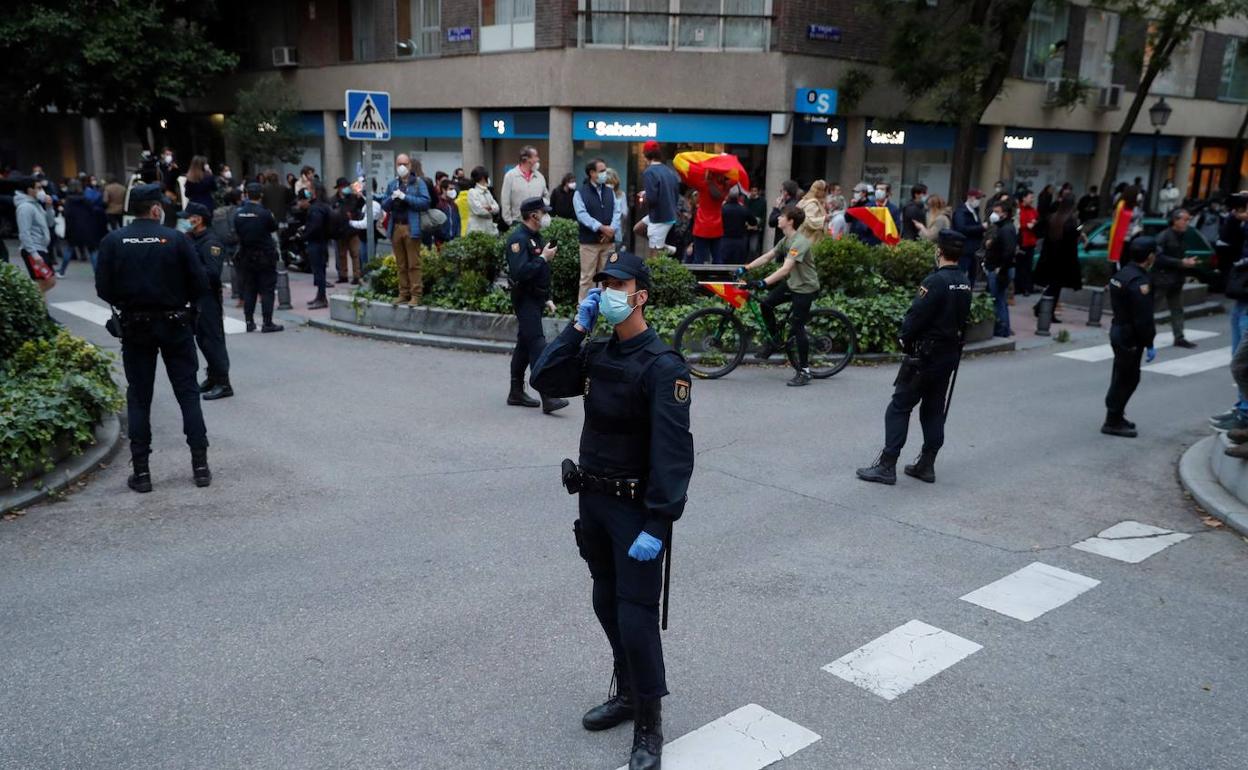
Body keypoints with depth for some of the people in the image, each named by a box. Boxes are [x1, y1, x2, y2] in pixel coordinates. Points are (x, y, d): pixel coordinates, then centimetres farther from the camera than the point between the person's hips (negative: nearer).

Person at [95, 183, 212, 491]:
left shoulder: (112, 242, -4)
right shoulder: (176, 239, -8)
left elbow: (104, 289, -5)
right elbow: (200, 284, -9)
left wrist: (126, 303, 14)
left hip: (135, 327, 1)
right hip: (175, 325, -1)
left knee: (138, 398, 9)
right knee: (188, 393, 7)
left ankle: (141, 471, 8)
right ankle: (200, 465, 6)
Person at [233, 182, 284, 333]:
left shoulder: (238, 213, -3)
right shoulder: (264, 213, -16)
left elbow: (237, 232, 6)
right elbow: (274, 228, -1)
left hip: (246, 256, 4)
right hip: (265, 255, -4)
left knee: (248, 289, 12)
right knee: (267, 289, 1)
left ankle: (249, 322, 14)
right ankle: (267, 323, 0)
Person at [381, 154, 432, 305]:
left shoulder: (418, 182, 2)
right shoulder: (392, 184, 17)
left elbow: (425, 202, -10)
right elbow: (384, 206, 14)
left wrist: (405, 197, -14)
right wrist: (392, 198, -6)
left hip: (411, 228, -5)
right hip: (395, 228, 5)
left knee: (413, 264, -5)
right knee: (400, 265, 8)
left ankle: (416, 295, -3)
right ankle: (403, 294, 13)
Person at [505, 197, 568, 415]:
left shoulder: (535, 237, 16)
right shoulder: (518, 238, -16)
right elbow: (520, 272, -27)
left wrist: (546, 298, 19)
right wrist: (543, 258, -19)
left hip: (535, 299, 10)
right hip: (525, 300, -10)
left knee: (524, 345, 14)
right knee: (537, 345, -14)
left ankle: (516, 393, 22)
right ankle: (547, 398, -17)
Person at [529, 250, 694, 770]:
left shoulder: (663, 366, -18)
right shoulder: (596, 355, 6)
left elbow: (673, 451, -23)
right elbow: (545, 380, -4)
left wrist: (657, 526, -27)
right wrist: (578, 325, -7)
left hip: (636, 509, -7)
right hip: (593, 500, 7)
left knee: (636, 617, -2)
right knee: (607, 605, 18)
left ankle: (649, 726, 15)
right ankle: (627, 694, 37)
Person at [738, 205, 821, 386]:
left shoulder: (799, 242, -25)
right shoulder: (786, 240, 6)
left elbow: (785, 269, -35)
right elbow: (767, 257, 9)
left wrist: (763, 283, -43)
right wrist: (745, 268, 1)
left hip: (805, 288, -9)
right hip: (792, 283, 9)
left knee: (797, 327, -8)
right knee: (766, 303, -1)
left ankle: (804, 372, 0)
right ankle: (774, 340, 18)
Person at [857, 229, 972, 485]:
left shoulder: (936, 282, -19)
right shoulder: (965, 283, 5)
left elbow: (915, 316, -18)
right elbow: (963, 318, 11)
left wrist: (905, 337, -1)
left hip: (925, 355, -8)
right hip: (951, 353, 8)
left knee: (899, 408, -2)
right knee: (934, 410, 14)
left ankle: (887, 466, -3)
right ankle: (927, 464, 19)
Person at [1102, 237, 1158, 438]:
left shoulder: (1121, 274, 8)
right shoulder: (1139, 282, -22)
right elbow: (1143, 318, -23)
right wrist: (1149, 344, -16)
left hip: (1119, 332, 10)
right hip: (1130, 338, -10)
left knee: (1121, 378, 18)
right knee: (1127, 379, -1)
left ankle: (1116, 416, 29)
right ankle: (1113, 422, 5)